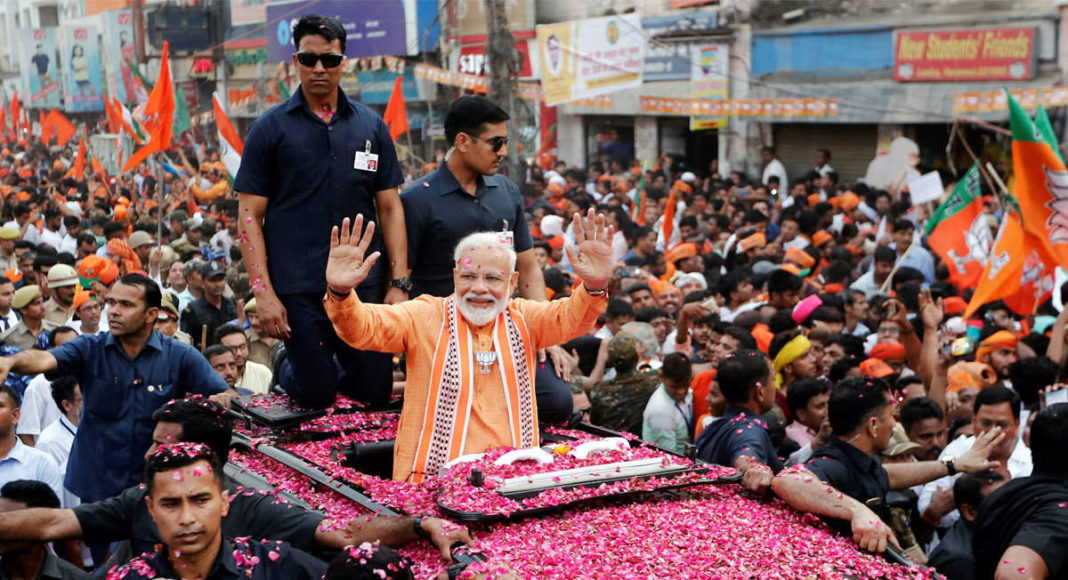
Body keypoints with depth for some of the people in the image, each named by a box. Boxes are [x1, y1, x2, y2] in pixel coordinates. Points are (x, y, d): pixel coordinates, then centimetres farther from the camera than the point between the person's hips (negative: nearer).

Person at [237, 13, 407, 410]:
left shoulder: (371, 127, 10)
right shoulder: (270, 129, 3)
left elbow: (390, 208, 11)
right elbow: (250, 216, 0)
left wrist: (398, 283, 2)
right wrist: (263, 292, -10)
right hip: (297, 288, -2)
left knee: (375, 390, 1)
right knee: (316, 397, -2)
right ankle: (285, 370, 29)